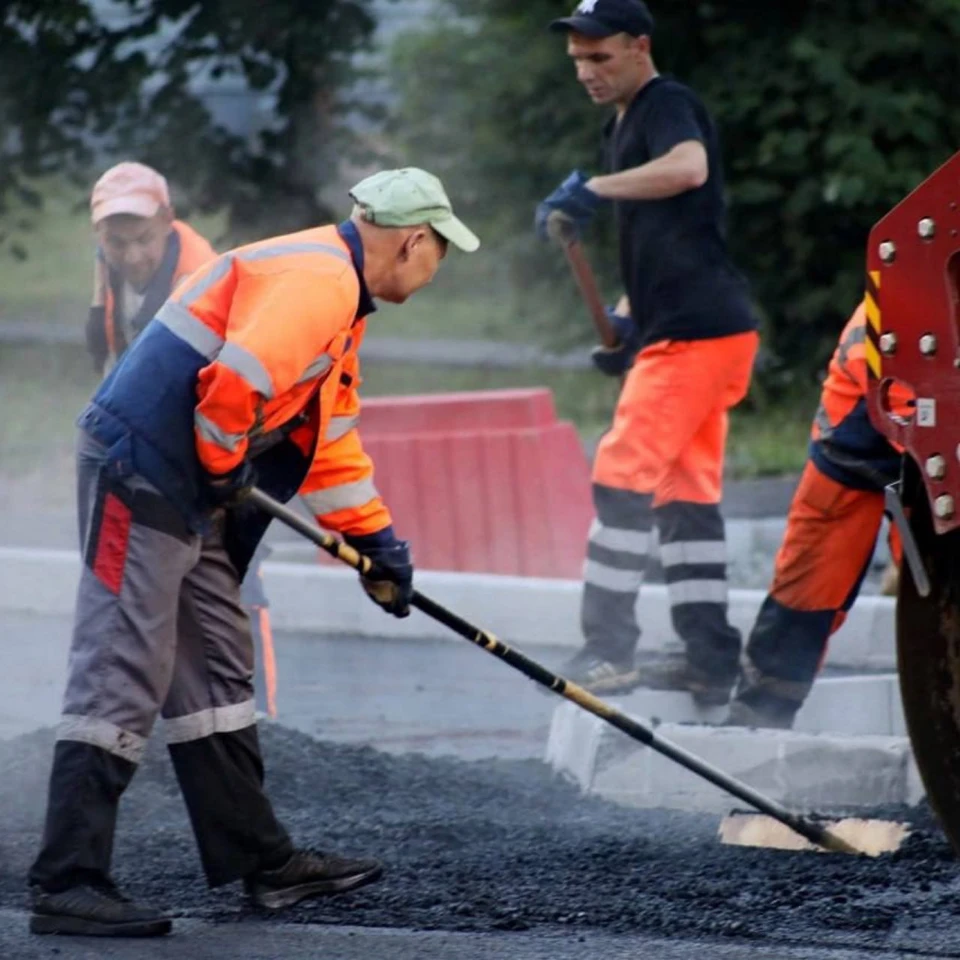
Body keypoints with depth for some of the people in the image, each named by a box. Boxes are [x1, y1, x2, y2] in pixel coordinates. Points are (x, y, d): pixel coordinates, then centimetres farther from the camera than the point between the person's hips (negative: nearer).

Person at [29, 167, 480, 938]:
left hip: (187, 493, 11)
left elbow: (331, 434, 27)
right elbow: (237, 378, -28)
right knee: (122, 679, -11)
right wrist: (222, 466, -12)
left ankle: (259, 860, 21)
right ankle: (68, 886, -11)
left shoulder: (339, 297, 20)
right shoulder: (316, 282, -15)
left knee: (216, 669, 14)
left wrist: (375, 538, 26)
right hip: (141, 475, -11)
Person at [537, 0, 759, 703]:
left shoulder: (668, 105, -9)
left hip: (698, 329, -11)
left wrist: (595, 191, -38)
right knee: (685, 493, 10)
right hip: (684, 330, 11)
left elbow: (688, 168, -34)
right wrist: (627, 317, 16)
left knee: (625, 476, -13)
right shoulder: (625, 125, 22)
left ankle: (609, 651, -12)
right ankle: (711, 662, 12)